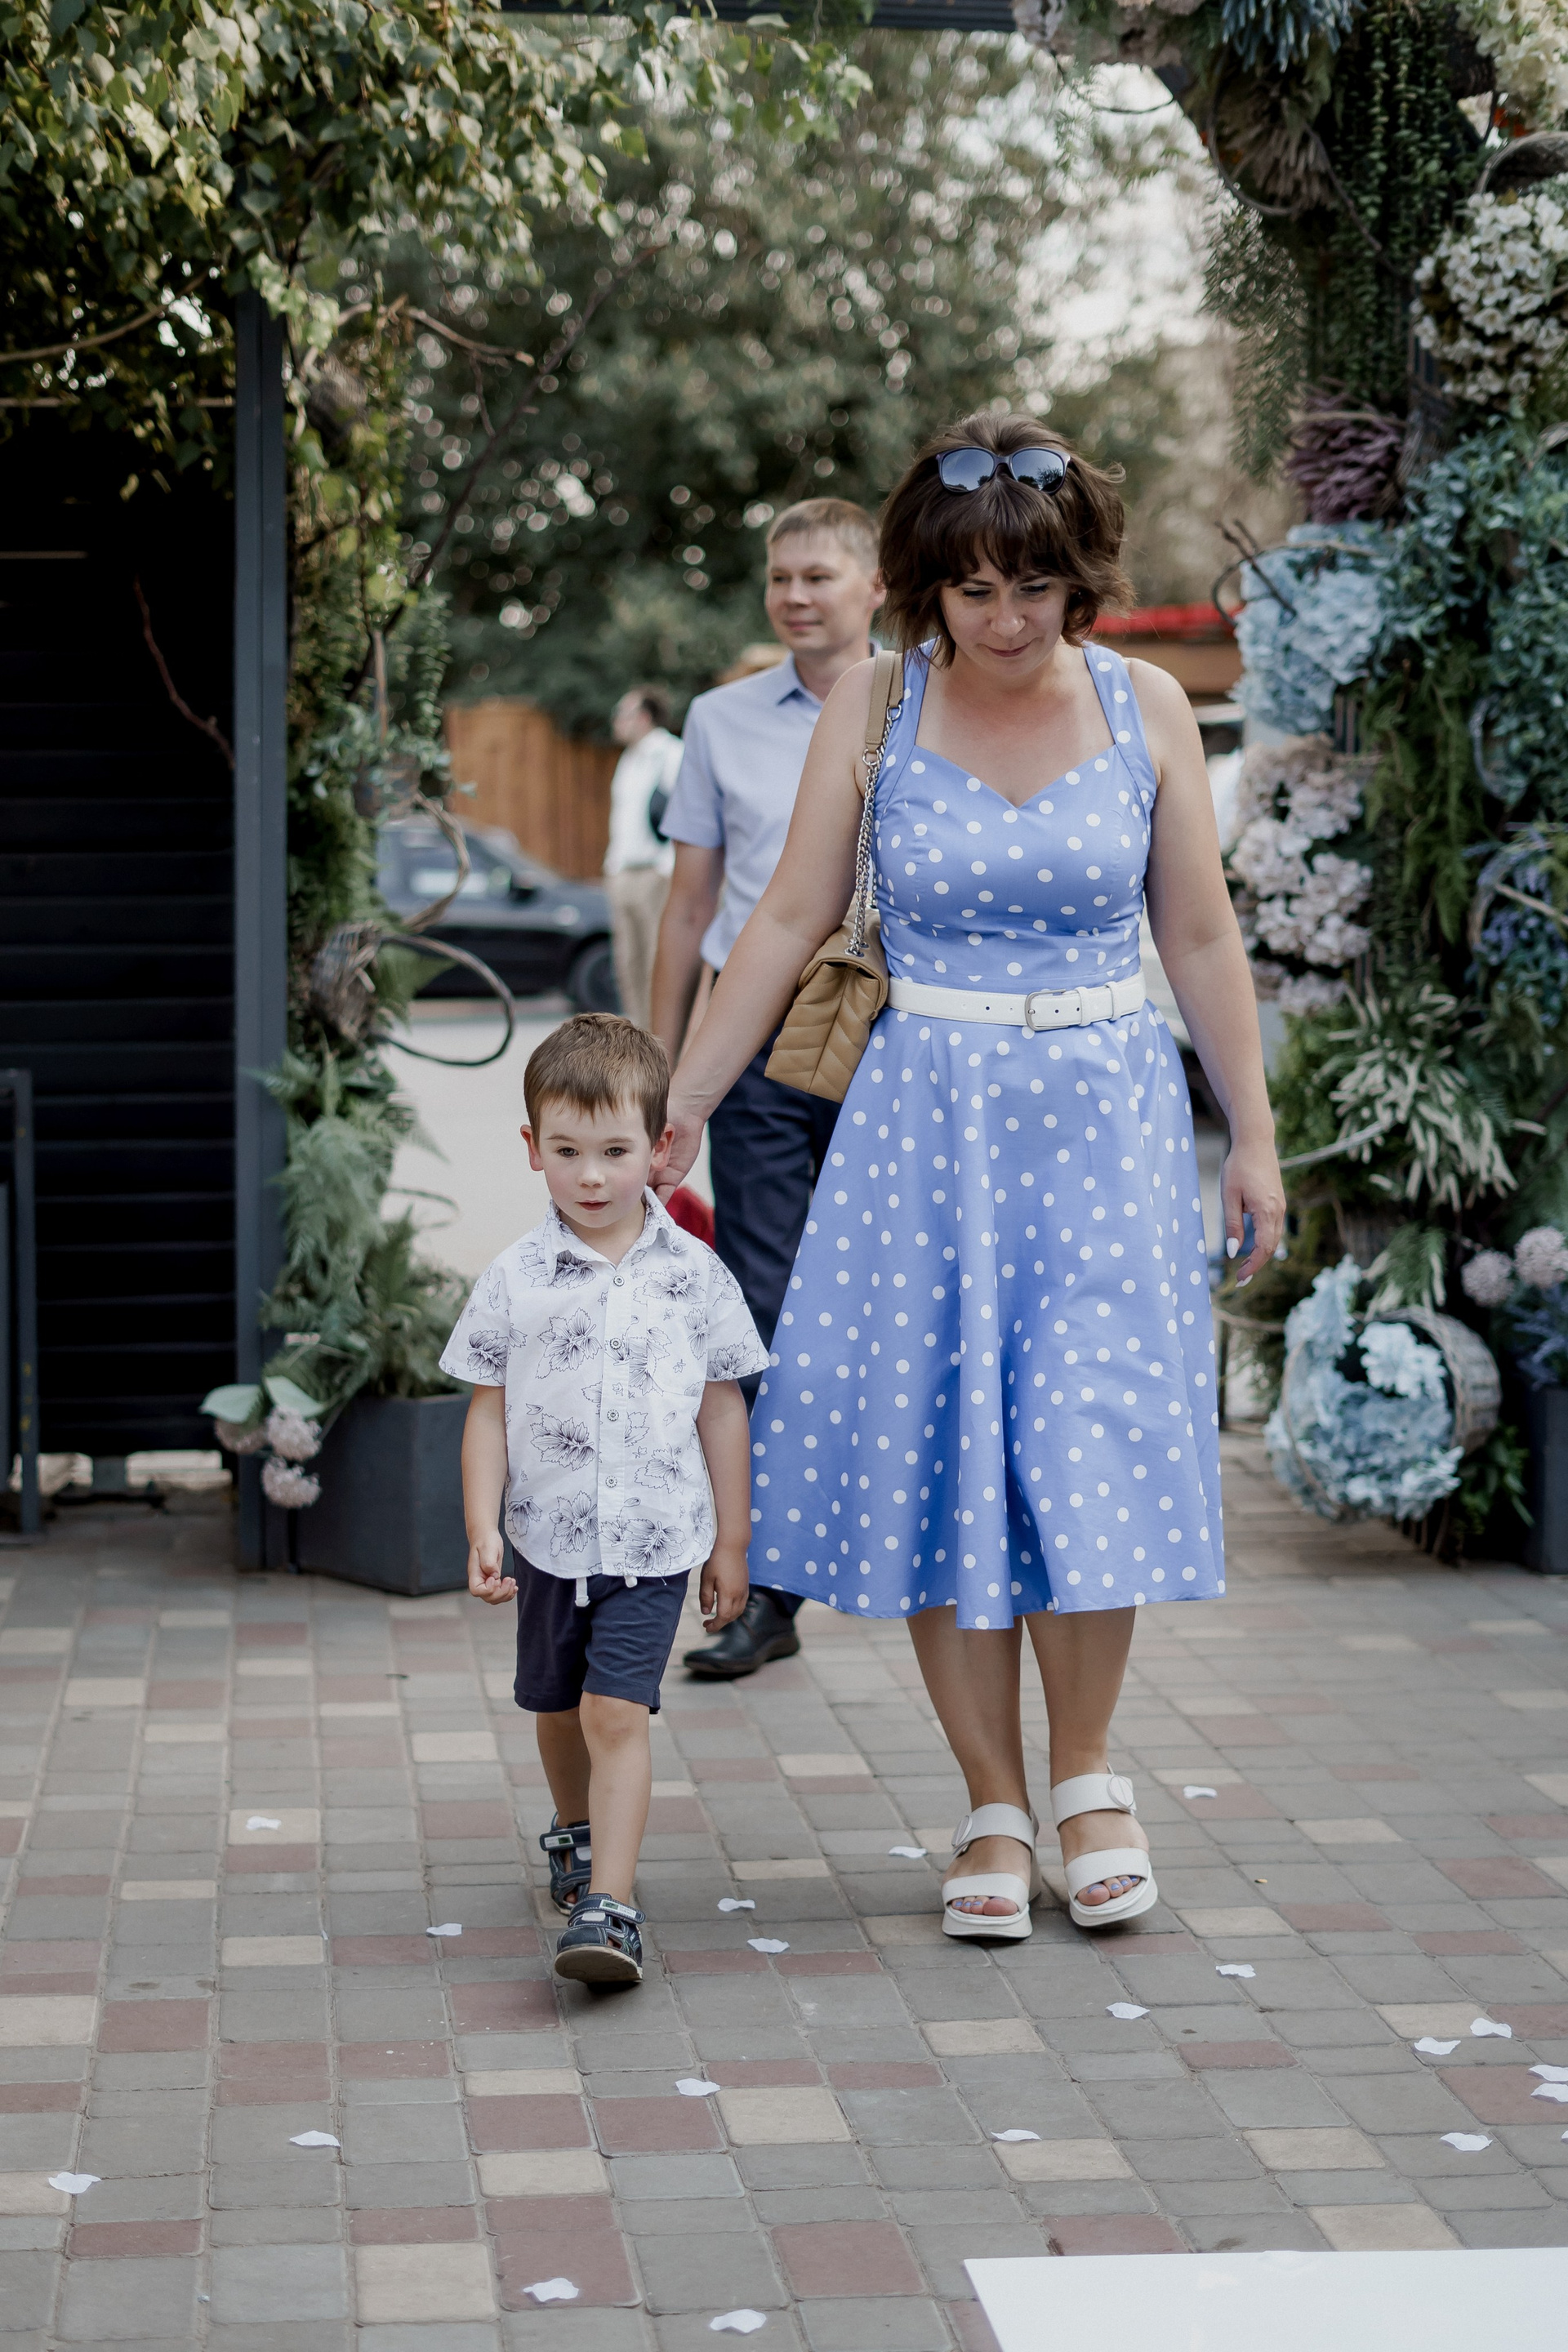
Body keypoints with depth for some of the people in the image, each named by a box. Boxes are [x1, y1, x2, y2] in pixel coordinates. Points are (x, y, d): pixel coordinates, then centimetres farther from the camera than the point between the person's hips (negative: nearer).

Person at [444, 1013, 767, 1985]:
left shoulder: (694, 1276, -4)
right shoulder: (517, 1280, -5)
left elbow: (722, 1409, 4)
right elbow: (489, 1410, 1)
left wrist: (731, 1543, 6)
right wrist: (483, 1531, -7)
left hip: (654, 1540, -2)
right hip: (550, 1539, 2)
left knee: (617, 1715, -14)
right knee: (558, 1710, 20)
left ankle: (610, 1904, -15)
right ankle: (576, 1835, 47)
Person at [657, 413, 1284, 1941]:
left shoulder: (1144, 709, 1)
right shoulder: (875, 708, -2)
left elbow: (1200, 935, 7)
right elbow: (790, 921, 2)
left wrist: (1252, 1135, 8)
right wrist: (675, 1109, 2)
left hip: (1108, 1116, 0)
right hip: (927, 1114, 0)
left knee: (1092, 1446, -7)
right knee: (934, 1449, -1)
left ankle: (1084, 1771, 14)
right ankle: (992, 1809, 11)